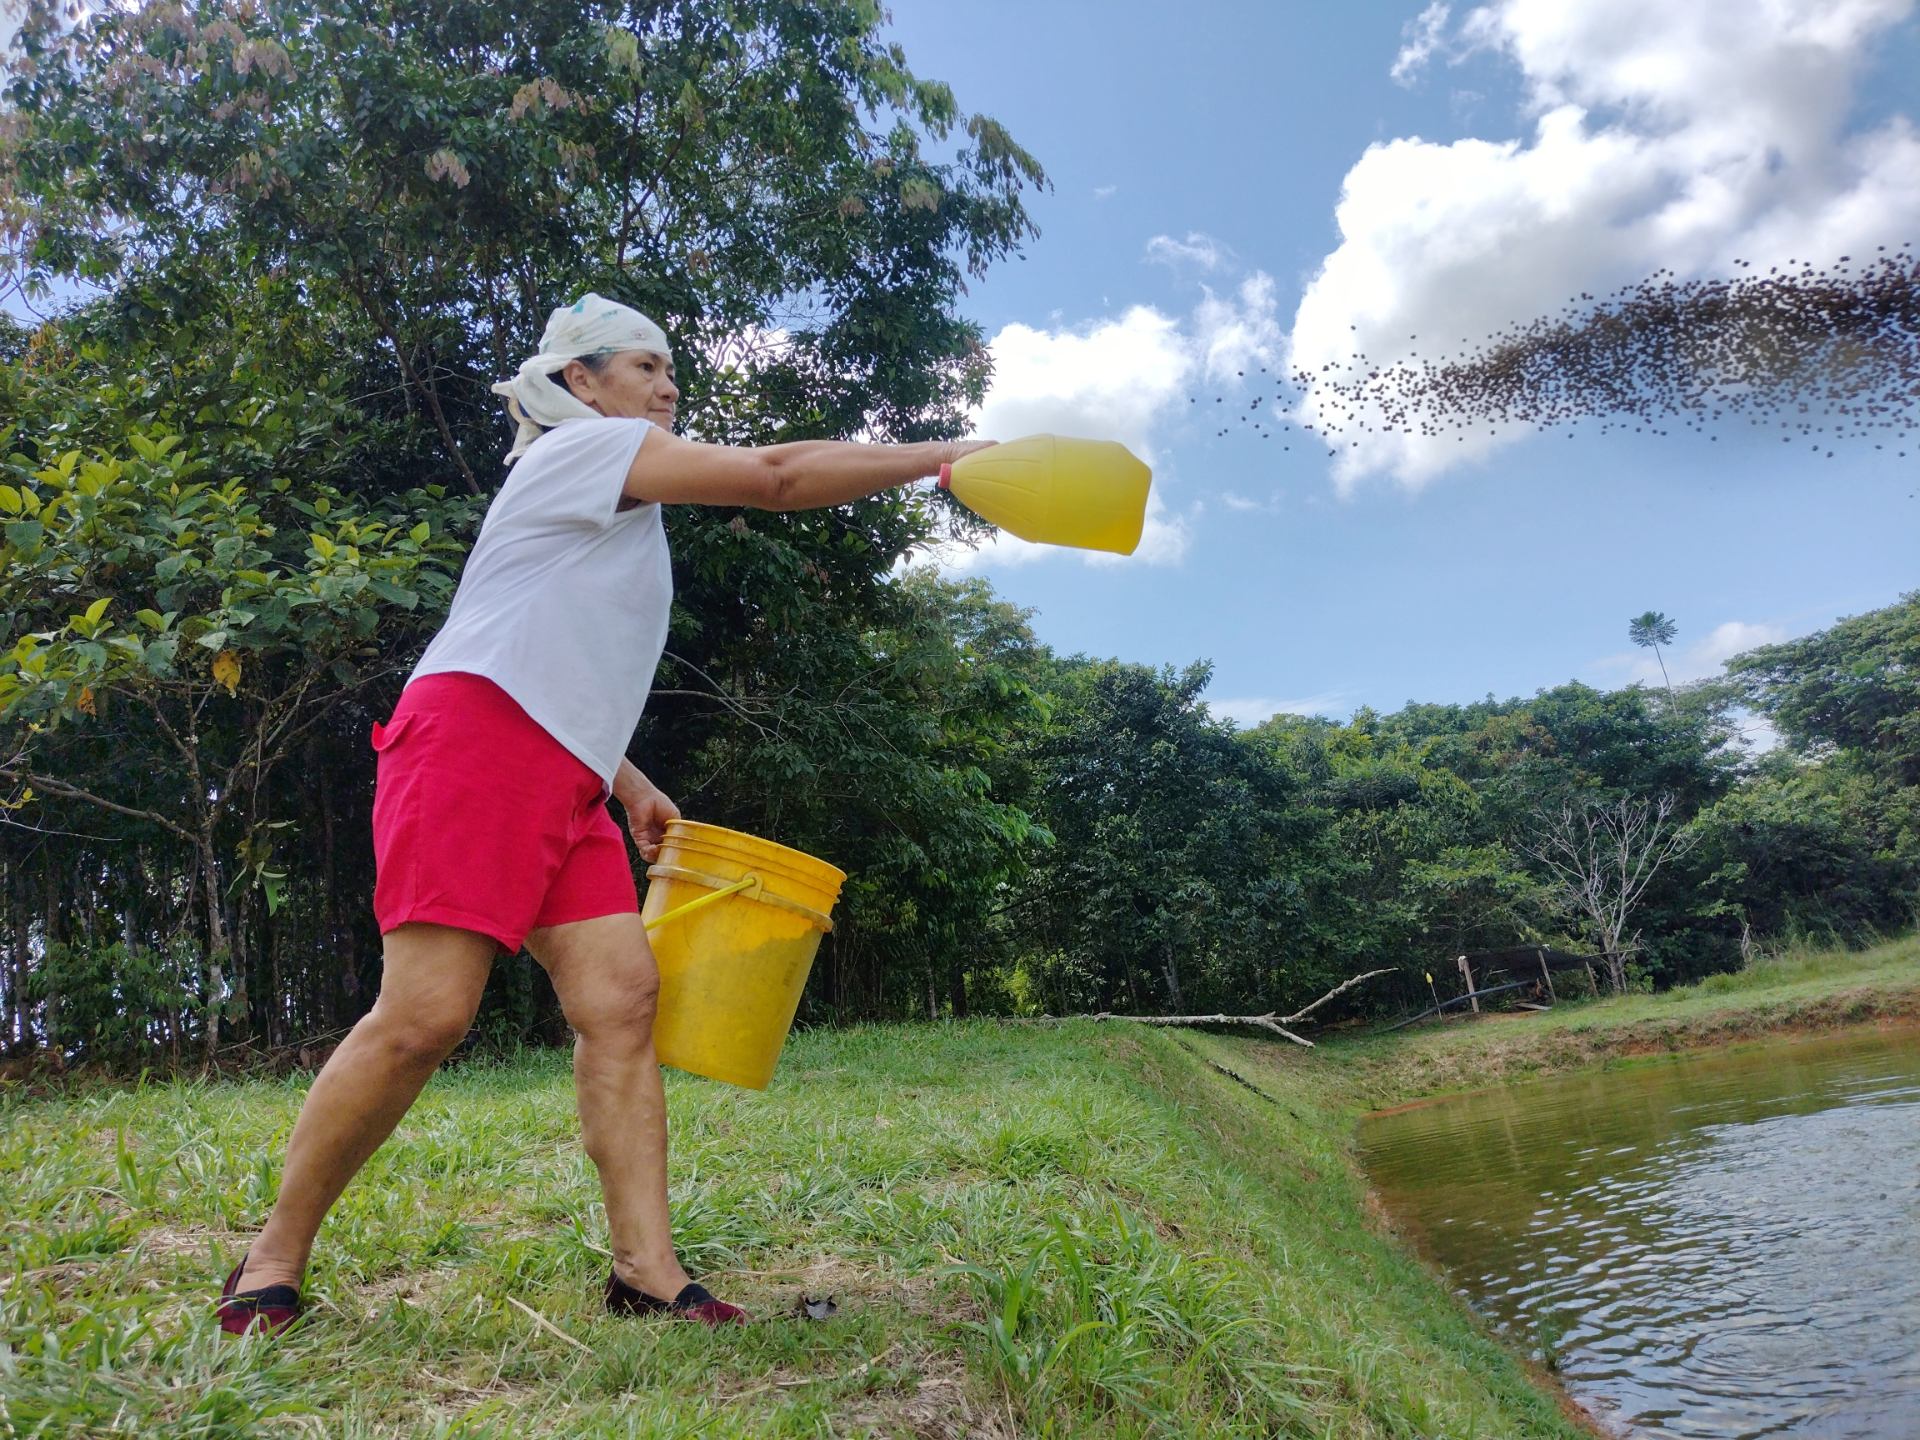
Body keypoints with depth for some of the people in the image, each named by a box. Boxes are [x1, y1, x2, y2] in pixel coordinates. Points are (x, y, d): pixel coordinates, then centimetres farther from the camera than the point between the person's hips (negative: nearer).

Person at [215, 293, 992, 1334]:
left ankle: (646, 1272, -7)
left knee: (621, 997, -6)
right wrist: (941, 458, -2)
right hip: (473, 743, -9)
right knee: (425, 1016, -14)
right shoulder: (585, 443, 3)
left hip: (562, 782, 10)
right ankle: (274, 1260, 4)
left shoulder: (614, 500, 30)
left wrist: (629, 783, 23)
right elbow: (777, 477, -7)